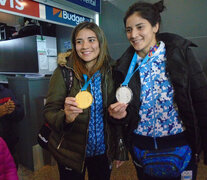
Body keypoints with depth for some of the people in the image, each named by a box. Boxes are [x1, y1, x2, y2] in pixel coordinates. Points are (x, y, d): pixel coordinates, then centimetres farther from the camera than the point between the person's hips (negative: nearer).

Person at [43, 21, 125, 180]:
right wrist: (66, 117, -35)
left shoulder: (111, 71, -5)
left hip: (103, 151, 3)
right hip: (71, 152, -2)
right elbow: (48, 112, -13)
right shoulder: (63, 72, -14)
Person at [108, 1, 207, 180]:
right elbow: (128, 112, 6)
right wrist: (121, 114, -16)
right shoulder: (125, 66, -1)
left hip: (179, 147, -2)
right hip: (141, 148, 3)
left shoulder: (181, 54, -9)